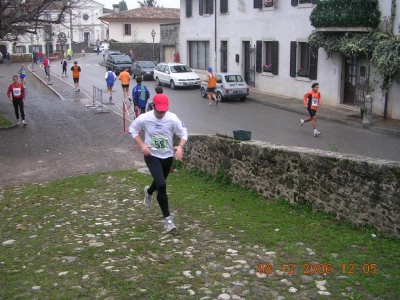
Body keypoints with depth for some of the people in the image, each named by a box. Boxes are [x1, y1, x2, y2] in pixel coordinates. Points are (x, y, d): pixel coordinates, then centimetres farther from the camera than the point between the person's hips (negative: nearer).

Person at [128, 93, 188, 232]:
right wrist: (142, 145, -14)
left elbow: (183, 132, -6)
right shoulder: (144, 118, -19)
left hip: (168, 156, 3)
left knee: (160, 182, 24)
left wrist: (181, 146, -25)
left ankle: (149, 191, 64)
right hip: (151, 156, -3)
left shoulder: (172, 118, -19)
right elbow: (132, 129, -1)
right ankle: (167, 218, -7)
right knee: (161, 185, -20)